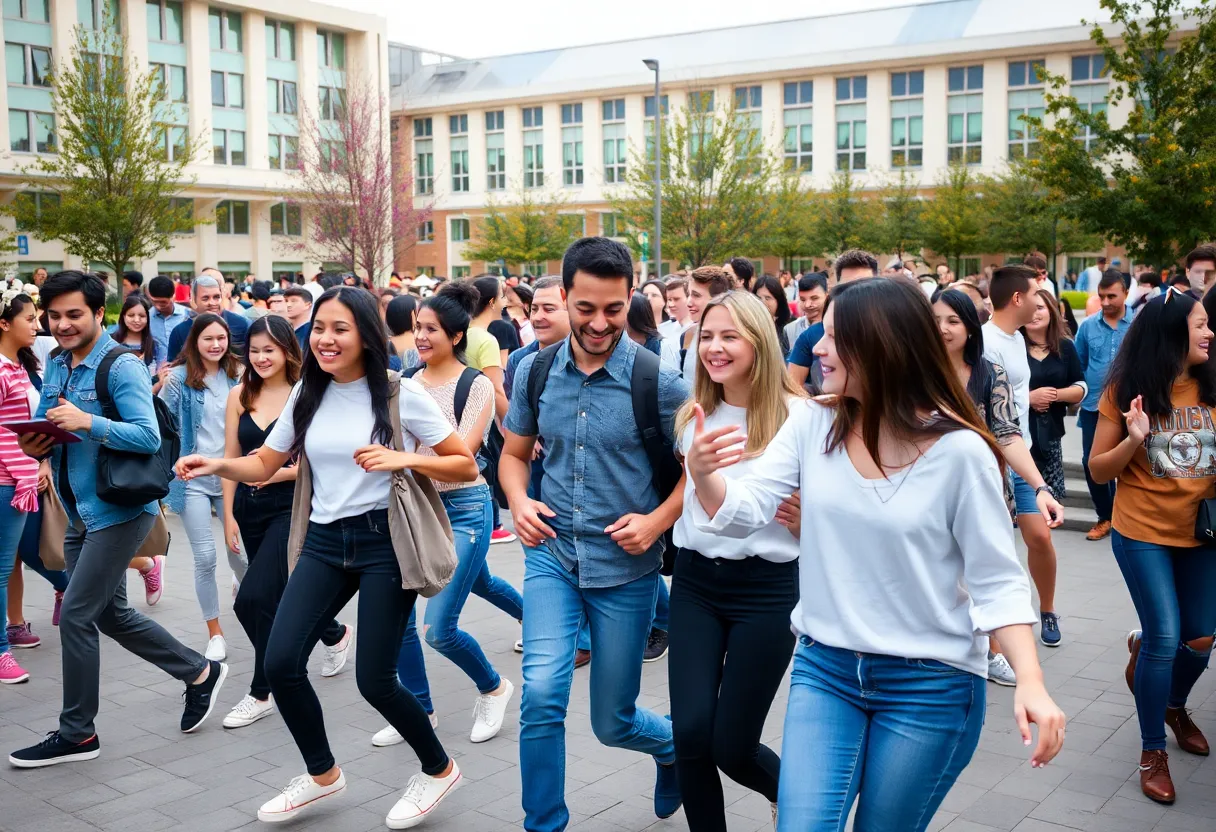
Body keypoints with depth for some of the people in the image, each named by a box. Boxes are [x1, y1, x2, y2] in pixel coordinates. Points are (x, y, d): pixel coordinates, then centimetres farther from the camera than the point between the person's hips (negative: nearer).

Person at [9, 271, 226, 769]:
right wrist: (36, 446, -8)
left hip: (119, 511, -9)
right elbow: (44, 427, 15)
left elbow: (149, 436, -21)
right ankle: (200, 673, 30)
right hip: (79, 514, 9)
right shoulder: (55, 367, 10)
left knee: (75, 615, -6)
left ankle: (77, 733, 10)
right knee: (110, 614, 15)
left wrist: (87, 422, -31)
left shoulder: (122, 367, -14)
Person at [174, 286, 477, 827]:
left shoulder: (403, 394, -8)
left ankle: (439, 769, 24)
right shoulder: (307, 394, 6)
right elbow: (265, 465, 11)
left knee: (374, 679, -4)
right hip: (324, 541, 5)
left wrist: (403, 459, -20)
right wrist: (218, 465, -8)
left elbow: (466, 466, -6)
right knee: (281, 662, -4)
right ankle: (322, 774, 22)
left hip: (384, 541, -5)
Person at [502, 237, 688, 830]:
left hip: (625, 566, -2)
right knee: (541, 695, -16)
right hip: (552, 553, 2)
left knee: (613, 722, 11)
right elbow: (515, 453, 12)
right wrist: (520, 502, -8)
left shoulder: (657, 381, -12)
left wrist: (658, 520, -18)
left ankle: (674, 745, 47)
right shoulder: (535, 371, -2)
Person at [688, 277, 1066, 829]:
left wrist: (1030, 680, -20)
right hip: (823, 668, 3)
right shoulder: (811, 423, -4)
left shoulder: (959, 450, -14)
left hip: (930, 684, -2)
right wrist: (703, 475, -30)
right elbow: (744, 513, -10)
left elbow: (996, 579, -9)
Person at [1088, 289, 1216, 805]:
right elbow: (1098, 471, -5)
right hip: (1143, 533, -3)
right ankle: (1153, 751, 14)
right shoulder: (1127, 391, -9)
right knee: (1165, 639, -6)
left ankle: (1174, 705, 46)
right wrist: (1134, 439, -23)